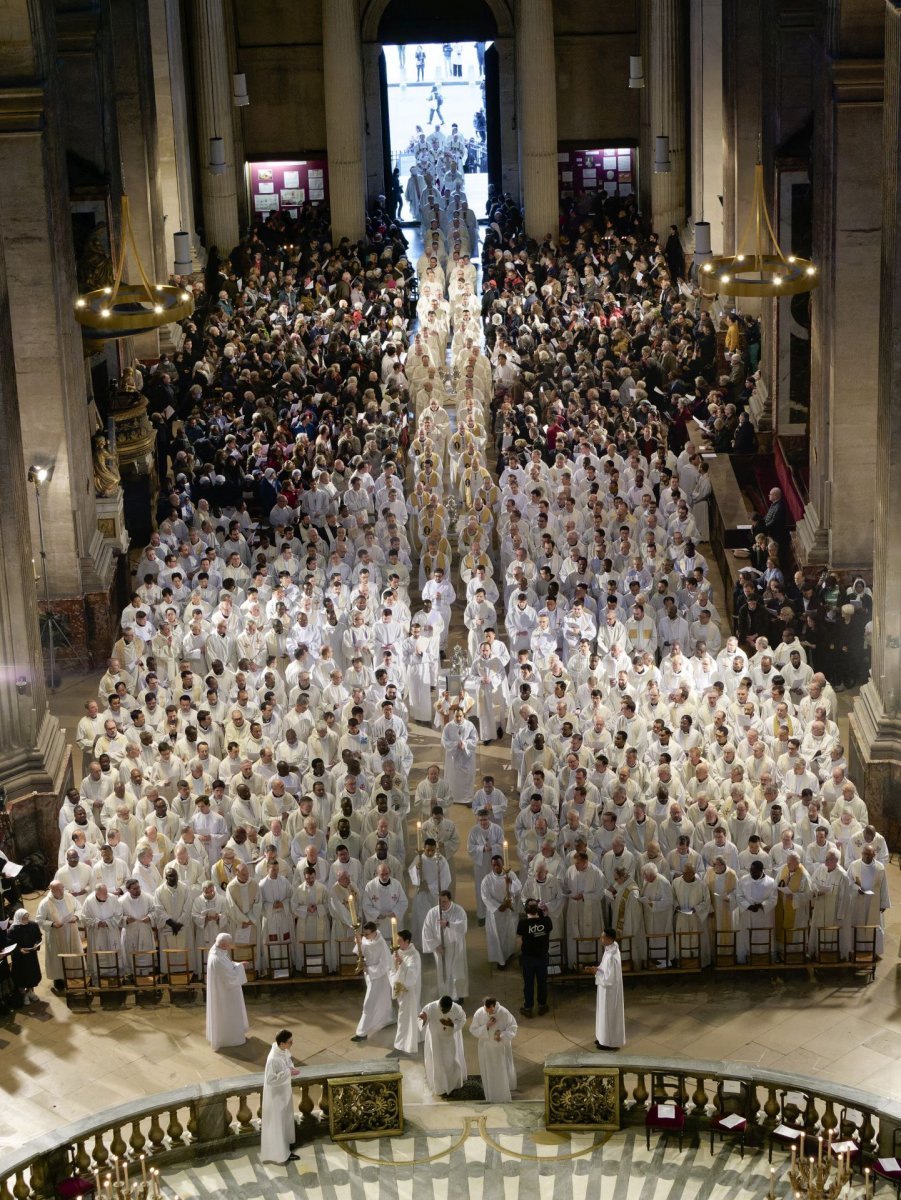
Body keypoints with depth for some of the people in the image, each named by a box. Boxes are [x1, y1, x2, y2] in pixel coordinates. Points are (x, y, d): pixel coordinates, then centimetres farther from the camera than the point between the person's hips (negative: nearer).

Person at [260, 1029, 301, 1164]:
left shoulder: (284, 1051, -7)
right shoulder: (273, 1059, -34)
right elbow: (270, 1079, -28)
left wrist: (292, 1070, -11)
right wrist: (288, 1073, -28)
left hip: (284, 1091, 9)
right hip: (276, 1094, -9)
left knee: (285, 1120, 25)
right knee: (277, 1123, 8)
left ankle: (284, 1146, 44)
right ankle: (280, 1153, 23)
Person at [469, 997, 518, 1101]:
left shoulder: (504, 1013, -22)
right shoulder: (479, 1013, -19)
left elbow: (513, 1027, -12)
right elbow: (473, 1030, -12)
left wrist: (502, 1036, -27)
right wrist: (486, 1026, -28)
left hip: (502, 1047, -1)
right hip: (486, 1048, 1)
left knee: (504, 1071, 15)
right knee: (489, 1072, 15)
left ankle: (505, 1093, 39)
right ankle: (492, 1095, 36)